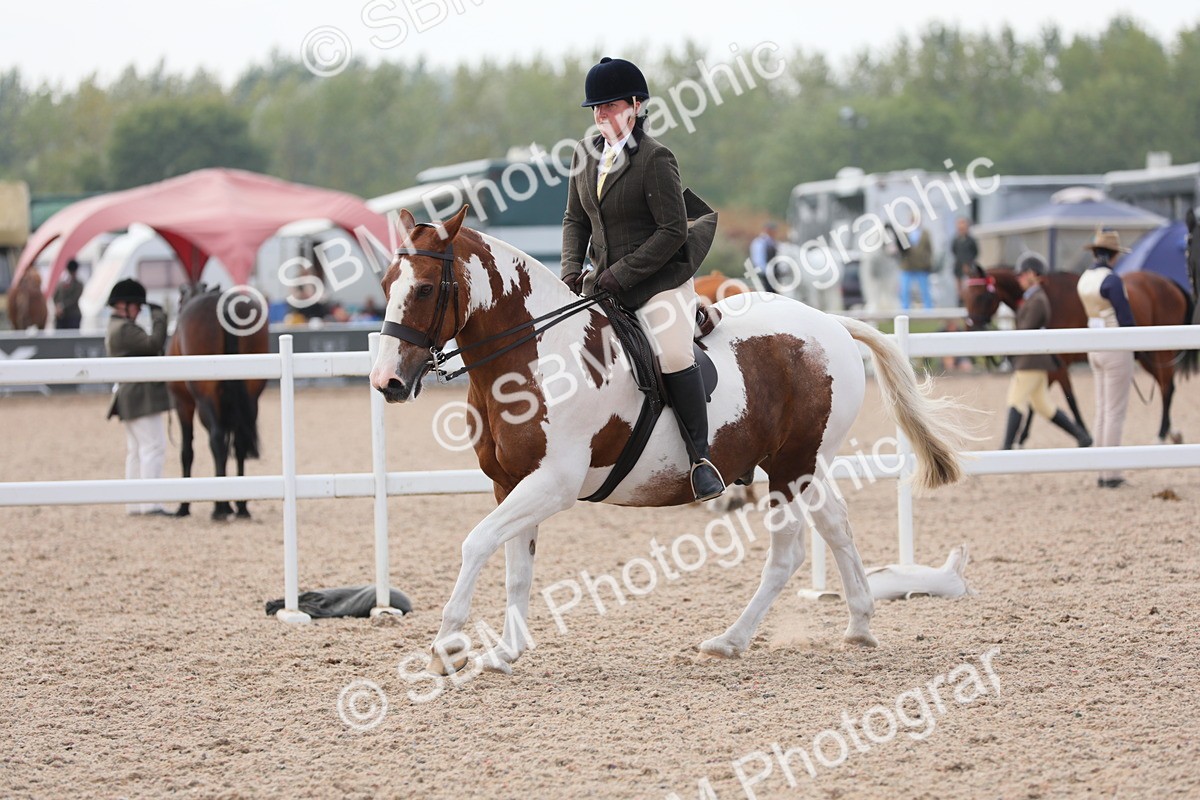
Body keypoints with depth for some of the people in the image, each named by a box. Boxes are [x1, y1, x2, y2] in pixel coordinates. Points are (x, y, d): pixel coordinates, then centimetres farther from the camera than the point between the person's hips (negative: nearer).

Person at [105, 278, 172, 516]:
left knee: (136, 450, 12)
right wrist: (159, 318, -16)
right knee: (153, 447, -12)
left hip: (129, 398, 11)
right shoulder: (125, 329, -16)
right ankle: (150, 503, -16)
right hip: (140, 396, -11)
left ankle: (135, 504, 13)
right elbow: (153, 343, -25)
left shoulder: (115, 328, 17)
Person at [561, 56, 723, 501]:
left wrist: (620, 275, -18)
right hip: (605, 282, 7)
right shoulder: (586, 154, 8)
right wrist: (572, 273, -3)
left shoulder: (655, 159, -12)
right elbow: (575, 220, 14)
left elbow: (673, 231, -15)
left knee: (673, 353, -25)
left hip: (659, 279, -7)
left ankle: (701, 458, -19)